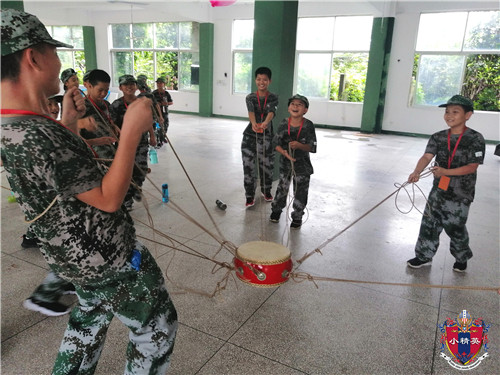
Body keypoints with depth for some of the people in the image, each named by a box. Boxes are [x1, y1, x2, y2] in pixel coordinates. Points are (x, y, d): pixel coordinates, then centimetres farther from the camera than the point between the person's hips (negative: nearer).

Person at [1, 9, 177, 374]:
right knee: (159, 325, 11)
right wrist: (132, 130, -27)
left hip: (79, 256, 10)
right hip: (110, 259, -9)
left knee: (89, 319, 31)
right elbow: (108, 199, -28)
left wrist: (67, 121, 10)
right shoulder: (34, 136, -31)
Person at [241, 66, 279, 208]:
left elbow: (271, 112, -20)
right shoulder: (250, 97, 1)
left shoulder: (273, 98, 0)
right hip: (250, 135, 0)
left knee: (266, 165, 10)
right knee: (248, 165, -1)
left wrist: (265, 123, -43)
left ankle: (266, 190, 34)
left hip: (267, 136, 0)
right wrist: (254, 123, -42)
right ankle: (250, 196, 12)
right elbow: (251, 111, -19)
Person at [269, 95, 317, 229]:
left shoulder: (308, 125, -12)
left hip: (302, 164, -1)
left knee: (300, 191, 7)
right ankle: (276, 210, 38)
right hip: (286, 162, 2)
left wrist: (299, 145, -31)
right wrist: (284, 152, -21)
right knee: (282, 188, 15)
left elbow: (311, 147, -12)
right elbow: (277, 144, -3)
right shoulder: (284, 124, -6)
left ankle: (297, 217, 25)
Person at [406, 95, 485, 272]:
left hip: (461, 194, -4)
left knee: (455, 228, 7)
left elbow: (472, 167, -16)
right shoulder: (438, 137, 1)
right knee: (429, 224, 8)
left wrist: (445, 172, -27)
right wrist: (417, 172, -32)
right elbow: (427, 156, -12)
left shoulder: (475, 138, -11)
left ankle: (462, 258, 34)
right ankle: (424, 256, 26)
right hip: (438, 190, 4)